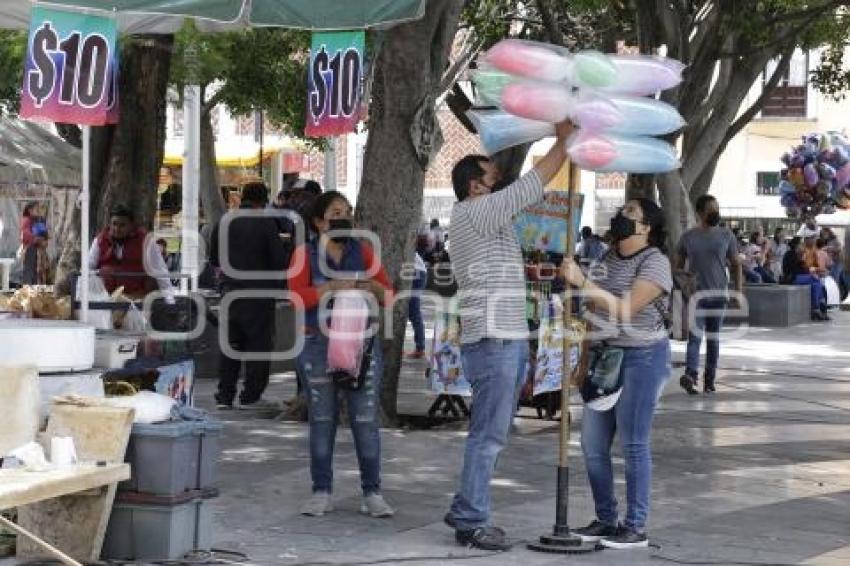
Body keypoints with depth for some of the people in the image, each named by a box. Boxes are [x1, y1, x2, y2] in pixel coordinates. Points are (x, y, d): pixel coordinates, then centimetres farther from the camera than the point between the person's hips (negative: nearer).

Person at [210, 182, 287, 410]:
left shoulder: (224, 222, 6)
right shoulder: (266, 223, -10)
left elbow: (213, 259, 14)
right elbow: (279, 260, -11)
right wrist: (277, 285, 6)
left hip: (230, 291, 5)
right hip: (259, 292, -5)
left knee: (229, 343, 11)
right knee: (259, 342, 2)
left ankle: (224, 396, 12)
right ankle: (251, 396, 0)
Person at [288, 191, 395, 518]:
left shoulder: (363, 252, 11)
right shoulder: (305, 254, 5)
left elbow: (388, 295, 8)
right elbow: (297, 295, -10)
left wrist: (371, 287, -14)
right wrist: (335, 286, -19)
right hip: (319, 345, -1)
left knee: (366, 420, -3)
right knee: (322, 420, 4)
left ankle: (372, 493, 1)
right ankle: (322, 493, 10)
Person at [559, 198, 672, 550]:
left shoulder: (655, 263, -12)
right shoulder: (608, 259, 10)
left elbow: (625, 309, -23)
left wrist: (582, 282, -27)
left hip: (642, 358, -7)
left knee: (633, 445, -4)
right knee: (592, 445, 7)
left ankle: (636, 528, 3)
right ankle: (606, 520, 18)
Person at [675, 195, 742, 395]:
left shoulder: (726, 236, 5)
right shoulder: (688, 237, 4)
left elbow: (736, 264, 8)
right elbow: (678, 265, 11)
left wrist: (739, 290, -1)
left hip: (718, 293, 1)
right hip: (695, 293, -1)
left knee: (713, 337, 7)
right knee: (694, 336, -15)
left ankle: (710, 379, 13)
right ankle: (690, 375, -27)